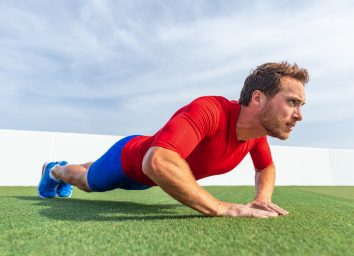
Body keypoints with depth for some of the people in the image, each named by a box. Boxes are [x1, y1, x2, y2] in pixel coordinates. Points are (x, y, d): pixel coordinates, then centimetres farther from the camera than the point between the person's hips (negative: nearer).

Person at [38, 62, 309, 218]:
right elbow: (157, 162, -57)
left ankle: (61, 169, 72)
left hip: (148, 173, 7)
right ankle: (54, 171, 64)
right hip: (128, 158, -7)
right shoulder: (208, 111, -44)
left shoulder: (258, 129, -17)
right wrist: (222, 208, -51)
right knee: (85, 181, 28)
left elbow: (266, 168, 2)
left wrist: (263, 198, -18)